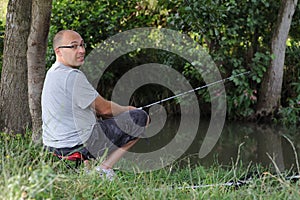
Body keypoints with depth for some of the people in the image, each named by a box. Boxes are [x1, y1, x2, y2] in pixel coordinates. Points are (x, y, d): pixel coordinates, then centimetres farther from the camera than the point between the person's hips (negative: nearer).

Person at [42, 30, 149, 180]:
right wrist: (127, 110, 9)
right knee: (141, 117, -2)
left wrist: (121, 110, 17)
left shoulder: (52, 72, 12)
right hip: (79, 144, -10)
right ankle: (105, 168, -4)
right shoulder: (72, 76, -20)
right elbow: (104, 108, -10)